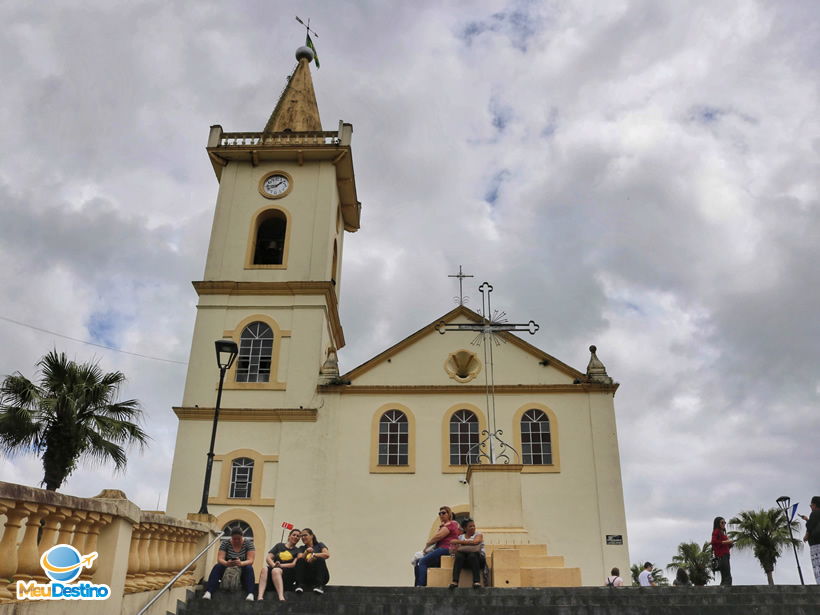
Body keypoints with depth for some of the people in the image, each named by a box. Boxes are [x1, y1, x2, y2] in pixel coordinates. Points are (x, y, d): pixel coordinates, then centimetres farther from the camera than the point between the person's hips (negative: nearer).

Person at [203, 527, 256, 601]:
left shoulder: (248, 543, -10)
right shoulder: (225, 543, -7)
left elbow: (250, 560, -19)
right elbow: (220, 559, -16)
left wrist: (241, 563, -42)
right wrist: (226, 563, -40)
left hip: (242, 571, -1)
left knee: (249, 568, -34)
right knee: (217, 567, -28)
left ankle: (250, 594, -47)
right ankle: (208, 592, -41)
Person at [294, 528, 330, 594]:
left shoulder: (319, 545, 10)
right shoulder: (302, 548, 18)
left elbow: (327, 555, -12)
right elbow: (299, 559, -5)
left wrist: (314, 555, -18)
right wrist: (306, 552, -21)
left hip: (322, 576, -2)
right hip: (307, 577, 2)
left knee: (320, 559, -29)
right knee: (300, 560, -19)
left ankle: (320, 585, -36)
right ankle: (300, 585, -30)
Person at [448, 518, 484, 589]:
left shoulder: (478, 534, 8)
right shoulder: (460, 537, 16)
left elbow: (474, 542, -15)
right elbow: (455, 549, 8)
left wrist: (458, 541, -16)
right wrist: (455, 550, -18)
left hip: (478, 558, -2)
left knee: (472, 555, -35)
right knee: (459, 555, -30)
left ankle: (477, 581, -38)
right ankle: (455, 581, -39)